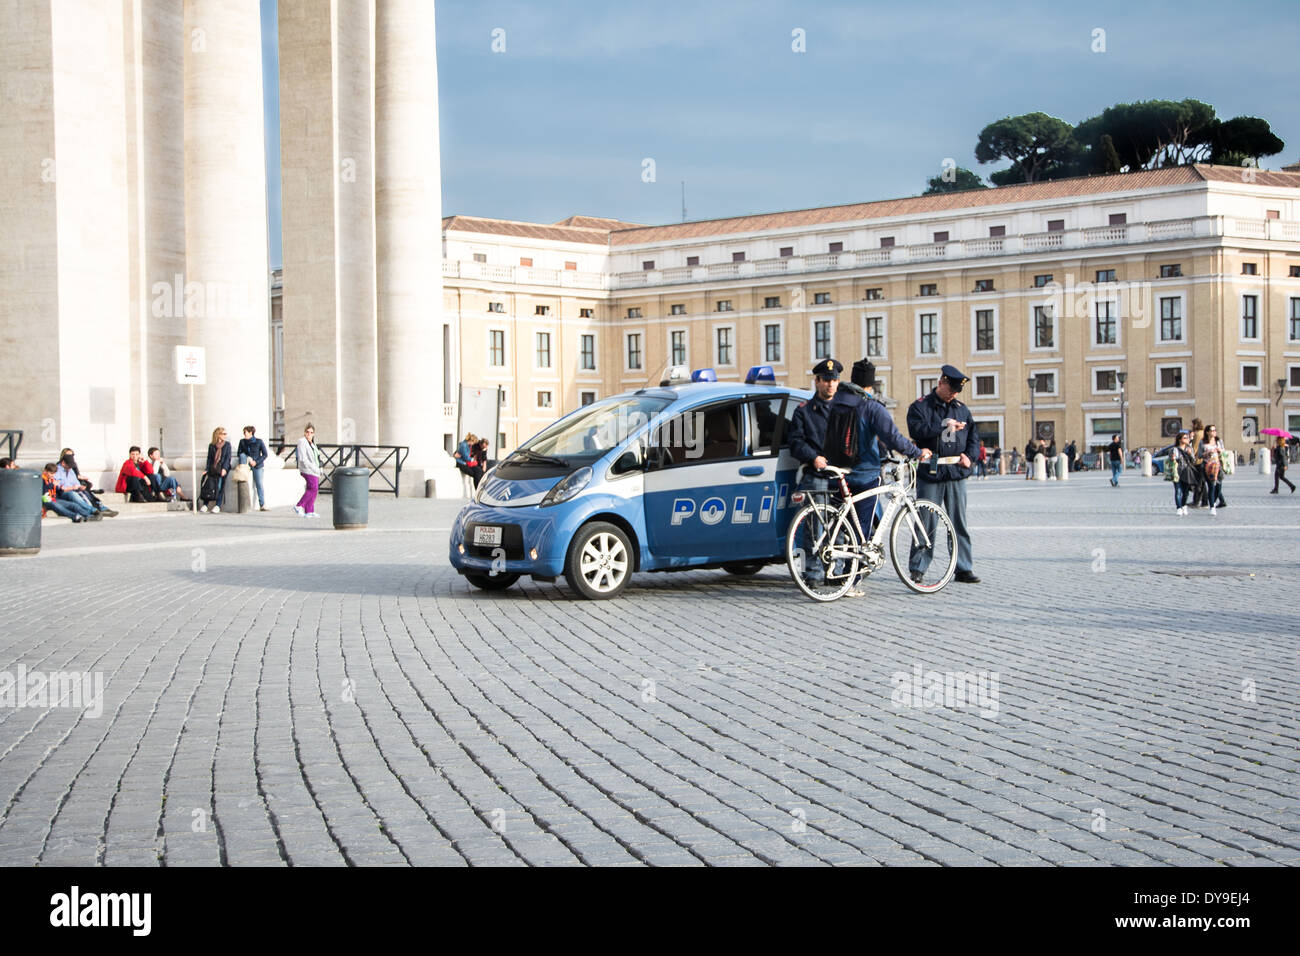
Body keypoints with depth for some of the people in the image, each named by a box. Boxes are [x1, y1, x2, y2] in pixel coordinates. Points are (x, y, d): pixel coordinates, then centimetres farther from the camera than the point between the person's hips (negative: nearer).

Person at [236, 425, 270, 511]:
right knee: (242, 455, -26)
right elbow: (239, 453, 6)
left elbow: (265, 454, -3)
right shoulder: (242, 441, 4)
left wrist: (256, 462, -14)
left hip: (257, 465, -3)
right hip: (247, 463, 3)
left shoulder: (259, 442, -4)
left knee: (259, 484, -10)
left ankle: (262, 505, -10)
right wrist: (248, 459, -11)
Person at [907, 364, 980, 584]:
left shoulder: (961, 409, 16)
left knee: (959, 523, 5)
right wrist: (944, 427, -16)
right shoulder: (920, 406, 2)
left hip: (956, 474, 4)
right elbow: (917, 430, -14)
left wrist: (969, 454, 1)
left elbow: (974, 434, 18)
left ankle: (963, 569, 10)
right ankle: (917, 568, 5)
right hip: (930, 474, -4)